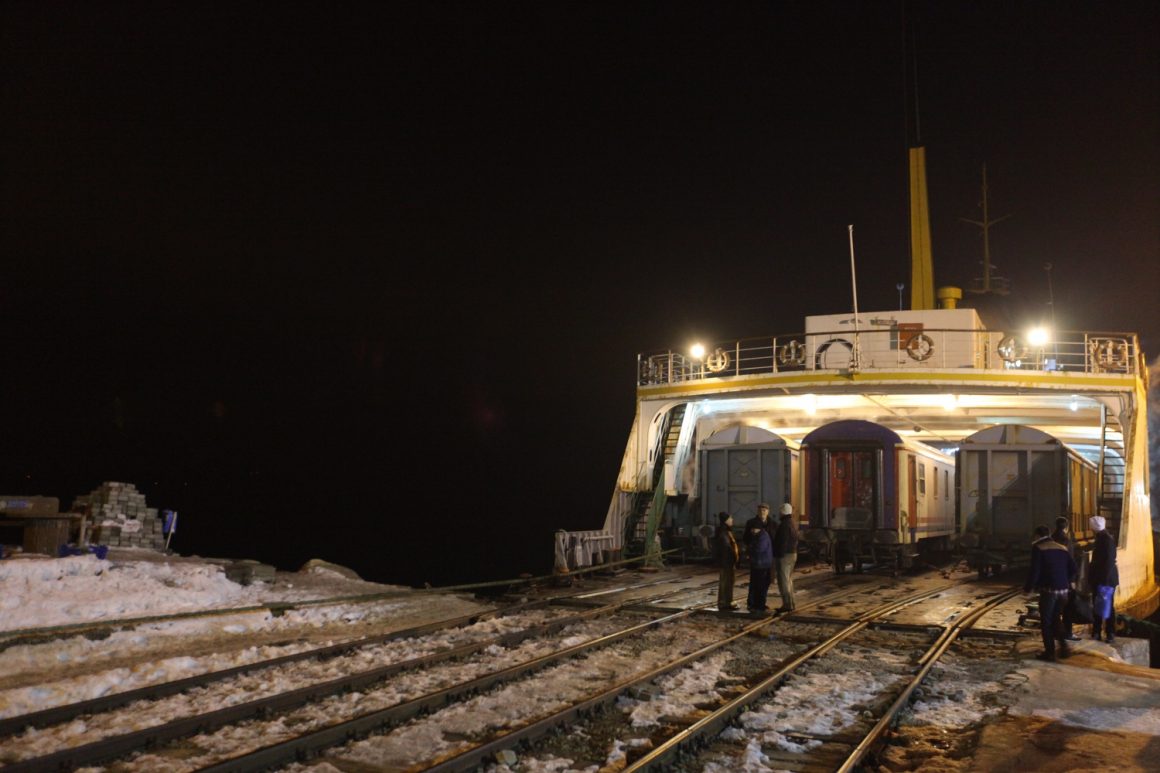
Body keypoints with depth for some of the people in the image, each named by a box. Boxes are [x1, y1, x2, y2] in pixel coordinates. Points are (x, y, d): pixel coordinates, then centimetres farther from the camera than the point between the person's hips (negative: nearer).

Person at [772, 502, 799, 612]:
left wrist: (778, 556, -20)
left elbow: (782, 542, -22)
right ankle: (791, 603, 21)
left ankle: (787, 604, -8)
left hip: (784, 555, -10)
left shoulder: (784, 525, -18)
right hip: (793, 554, 10)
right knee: (789, 580, 17)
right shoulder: (793, 524, 13)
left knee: (783, 581, -6)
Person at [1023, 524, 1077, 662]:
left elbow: (1035, 571, -11)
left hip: (1048, 589, -6)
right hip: (1063, 589, 6)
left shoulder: (1038, 548, -5)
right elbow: (1073, 568, 11)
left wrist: (1027, 588, 0)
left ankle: (1049, 652, 6)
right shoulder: (1062, 548, 13)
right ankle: (1063, 646, 12)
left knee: (1046, 621, 5)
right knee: (1056, 619, 21)